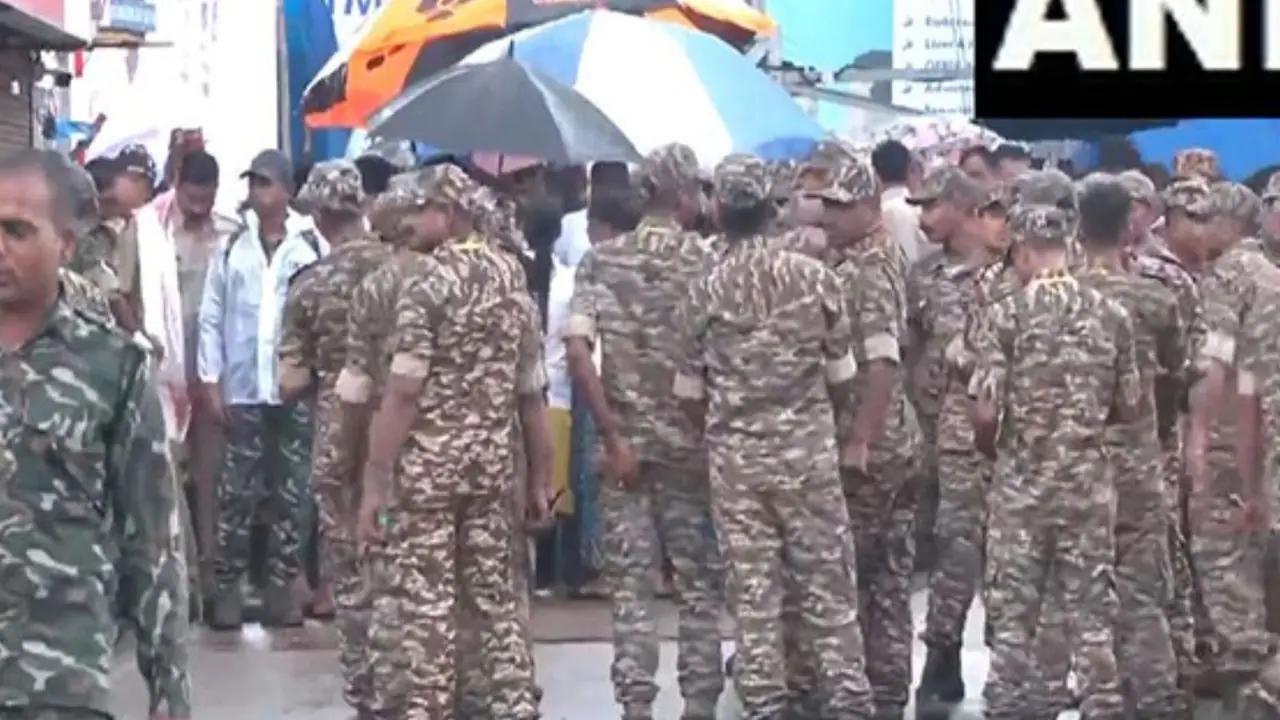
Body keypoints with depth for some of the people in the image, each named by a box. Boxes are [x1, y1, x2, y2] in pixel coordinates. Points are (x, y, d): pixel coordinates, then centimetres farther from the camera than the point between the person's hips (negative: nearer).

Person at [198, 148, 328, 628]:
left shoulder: (313, 246, -2)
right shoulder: (231, 247, 3)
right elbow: (211, 316, 4)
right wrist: (211, 381, -1)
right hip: (243, 388, 1)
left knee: (291, 492, 6)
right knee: (236, 492, 2)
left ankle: (281, 588, 14)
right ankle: (227, 589, 7)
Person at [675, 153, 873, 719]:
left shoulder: (703, 292, -4)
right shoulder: (813, 276, -5)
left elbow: (690, 397, 2)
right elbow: (843, 381, 1)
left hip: (736, 458, 0)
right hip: (808, 451, 0)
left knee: (751, 594, 6)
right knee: (828, 588, 6)